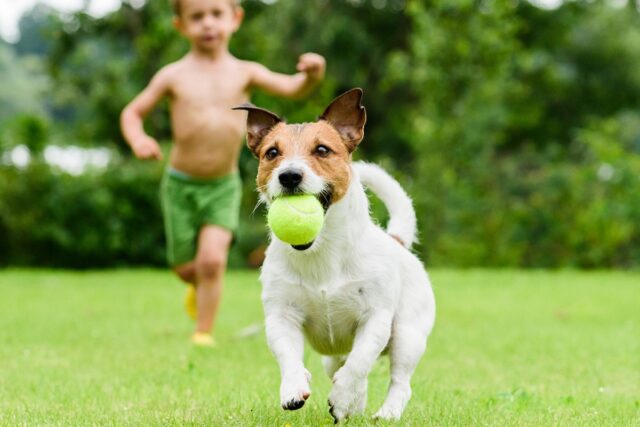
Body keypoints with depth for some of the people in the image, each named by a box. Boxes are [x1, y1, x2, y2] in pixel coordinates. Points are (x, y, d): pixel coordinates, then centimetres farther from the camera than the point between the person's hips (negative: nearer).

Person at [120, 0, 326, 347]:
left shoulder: (244, 73, -2)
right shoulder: (173, 76, -4)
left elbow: (292, 89, -12)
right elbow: (132, 112, 2)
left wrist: (311, 75, -35)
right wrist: (137, 139, -19)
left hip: (223, 187, 0)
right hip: (181, 185, 1)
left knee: (212, 260, -16)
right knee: (186, 268, 8)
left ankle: (203, 333, 1)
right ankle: (199, 287, 44)